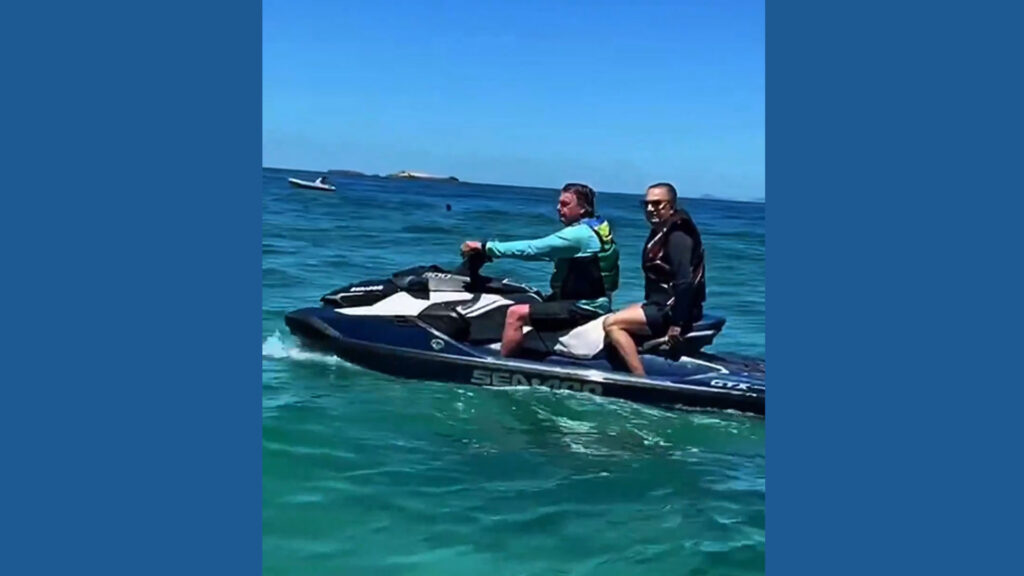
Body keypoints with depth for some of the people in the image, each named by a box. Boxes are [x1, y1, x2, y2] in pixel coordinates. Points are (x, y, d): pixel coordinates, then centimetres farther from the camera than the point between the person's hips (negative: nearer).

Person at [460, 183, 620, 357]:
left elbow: (533, 249, -21)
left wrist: (486, 247, -17)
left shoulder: (580, 233, -18)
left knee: (516, 314, -17)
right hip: (591, 302, 11)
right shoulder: (594, 228, 13)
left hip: (585, 307, -11)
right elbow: (538, 249, 15)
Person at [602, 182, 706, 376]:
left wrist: (676, 324, -29)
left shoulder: (677, 235, -17)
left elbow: (685, 282, -26)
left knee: (612, 324, -18)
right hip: (660, 304, 11)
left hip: (672, 310, -11)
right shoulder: (659, 232, 14)